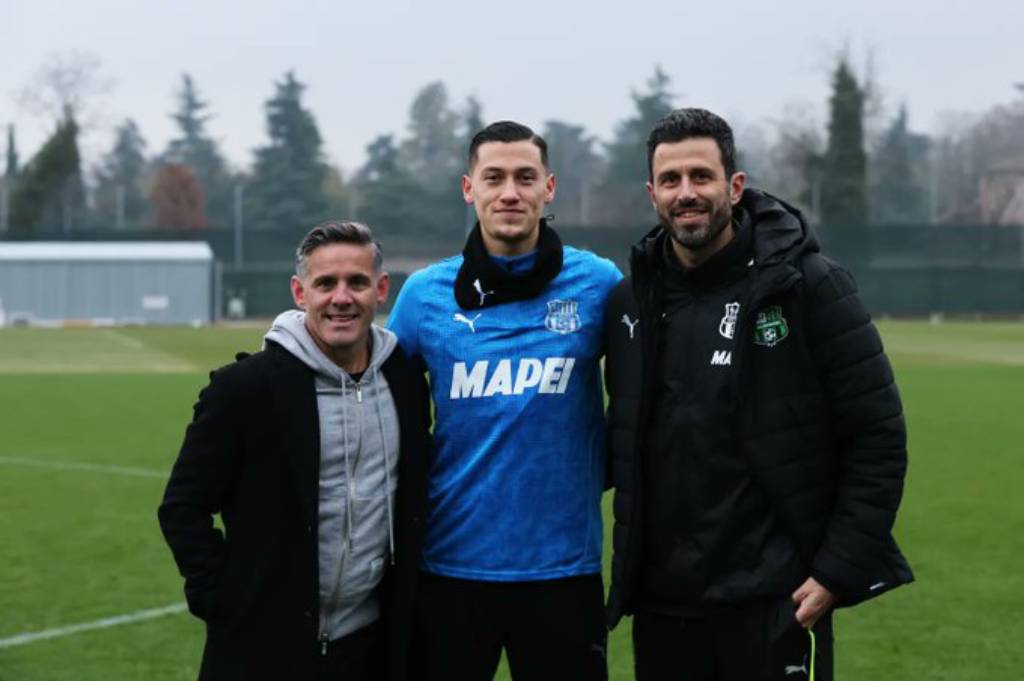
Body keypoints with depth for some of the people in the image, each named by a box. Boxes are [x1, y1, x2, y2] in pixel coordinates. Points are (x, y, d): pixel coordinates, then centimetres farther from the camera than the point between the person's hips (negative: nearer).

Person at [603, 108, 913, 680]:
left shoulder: (807, 284, -7)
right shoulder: (630, 301, 6)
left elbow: (878, 435, -7)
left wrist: (842, 570, -11)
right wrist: (629, 562, 6)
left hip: (776, 603, -4)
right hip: (660, 602, 5)